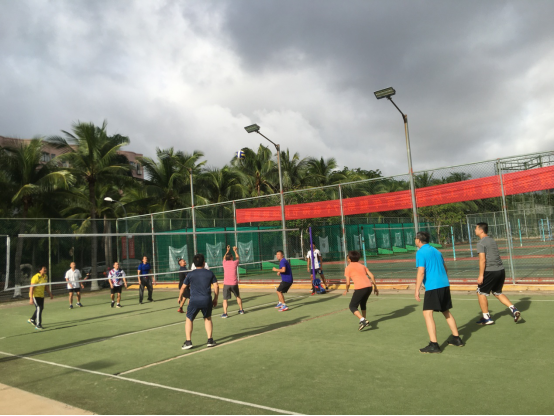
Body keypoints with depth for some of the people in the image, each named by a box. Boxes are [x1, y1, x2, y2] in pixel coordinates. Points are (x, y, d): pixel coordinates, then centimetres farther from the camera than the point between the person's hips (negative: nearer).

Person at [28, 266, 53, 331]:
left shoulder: (45, 276, 4)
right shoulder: (36, 277, -21)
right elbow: (31, 288, -22)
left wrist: (50, 293, 16)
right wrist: (31, 298, -27)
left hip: (41, 295, 8)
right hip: (35, 295, -8)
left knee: (41, 308, 16)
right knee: (39, 309, -11)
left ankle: (32, 320, 40)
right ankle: (38, 325, -4)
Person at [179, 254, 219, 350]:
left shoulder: (190, 274, 3)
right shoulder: (210, 273, 5)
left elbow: (183, 287, 10)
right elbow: (216, 286, 4)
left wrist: (180, 297, 28)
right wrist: (215, 299, 14)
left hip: (194, 300, -1)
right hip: (207, 300, 1)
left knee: (189, 319, 15)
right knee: (208, 319, 22)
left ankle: (188, 342, 8)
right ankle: (210, 340, 17)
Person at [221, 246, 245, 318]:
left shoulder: (224, 263, 4)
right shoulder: (234, 263, 0)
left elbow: (224, 258, 28)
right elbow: (238, 258, 24)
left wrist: (227, 251, 38)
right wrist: (235, 251, 37)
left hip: (226, 284, 0)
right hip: (234, 284, 0)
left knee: (225, 299, 0)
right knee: (238, 297, 21)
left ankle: (225, 313, -11)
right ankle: (241, 310, 30)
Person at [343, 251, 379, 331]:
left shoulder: (348, 268, 7)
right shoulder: (362, 266, 23)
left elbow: (348, 283, 2)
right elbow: (372, 276, 15)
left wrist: (346, 290, 21)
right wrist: (375, 287, 22)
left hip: (360, 288, -7)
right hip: (369, 286, 7)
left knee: (352, 307, 4)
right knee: (363, 303, 30)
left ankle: (363, 320, -16)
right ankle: (364, 320, 31)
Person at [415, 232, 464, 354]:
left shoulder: (421, 253, -8)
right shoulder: (436, 250, 17)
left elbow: (421, 272, -16)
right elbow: (445, 268, 23)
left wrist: (417, 290, -14)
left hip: (432, 287, -9)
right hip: (444, 284, 9)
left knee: (427, 313, -7)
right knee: (446, 312, 20)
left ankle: (434, 345, -12)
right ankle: (457, 339, 27)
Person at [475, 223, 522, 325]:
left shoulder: (481, 244, -9)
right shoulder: (493, 241, 16)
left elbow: (482, 260, -17)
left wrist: (481, 275, -16)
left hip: (490, 271, -8)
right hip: (501, 270, 8)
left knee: (481, 293, 6)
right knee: (497, 293, 23)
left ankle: (487, 318, 9)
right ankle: (514, 310, 10)